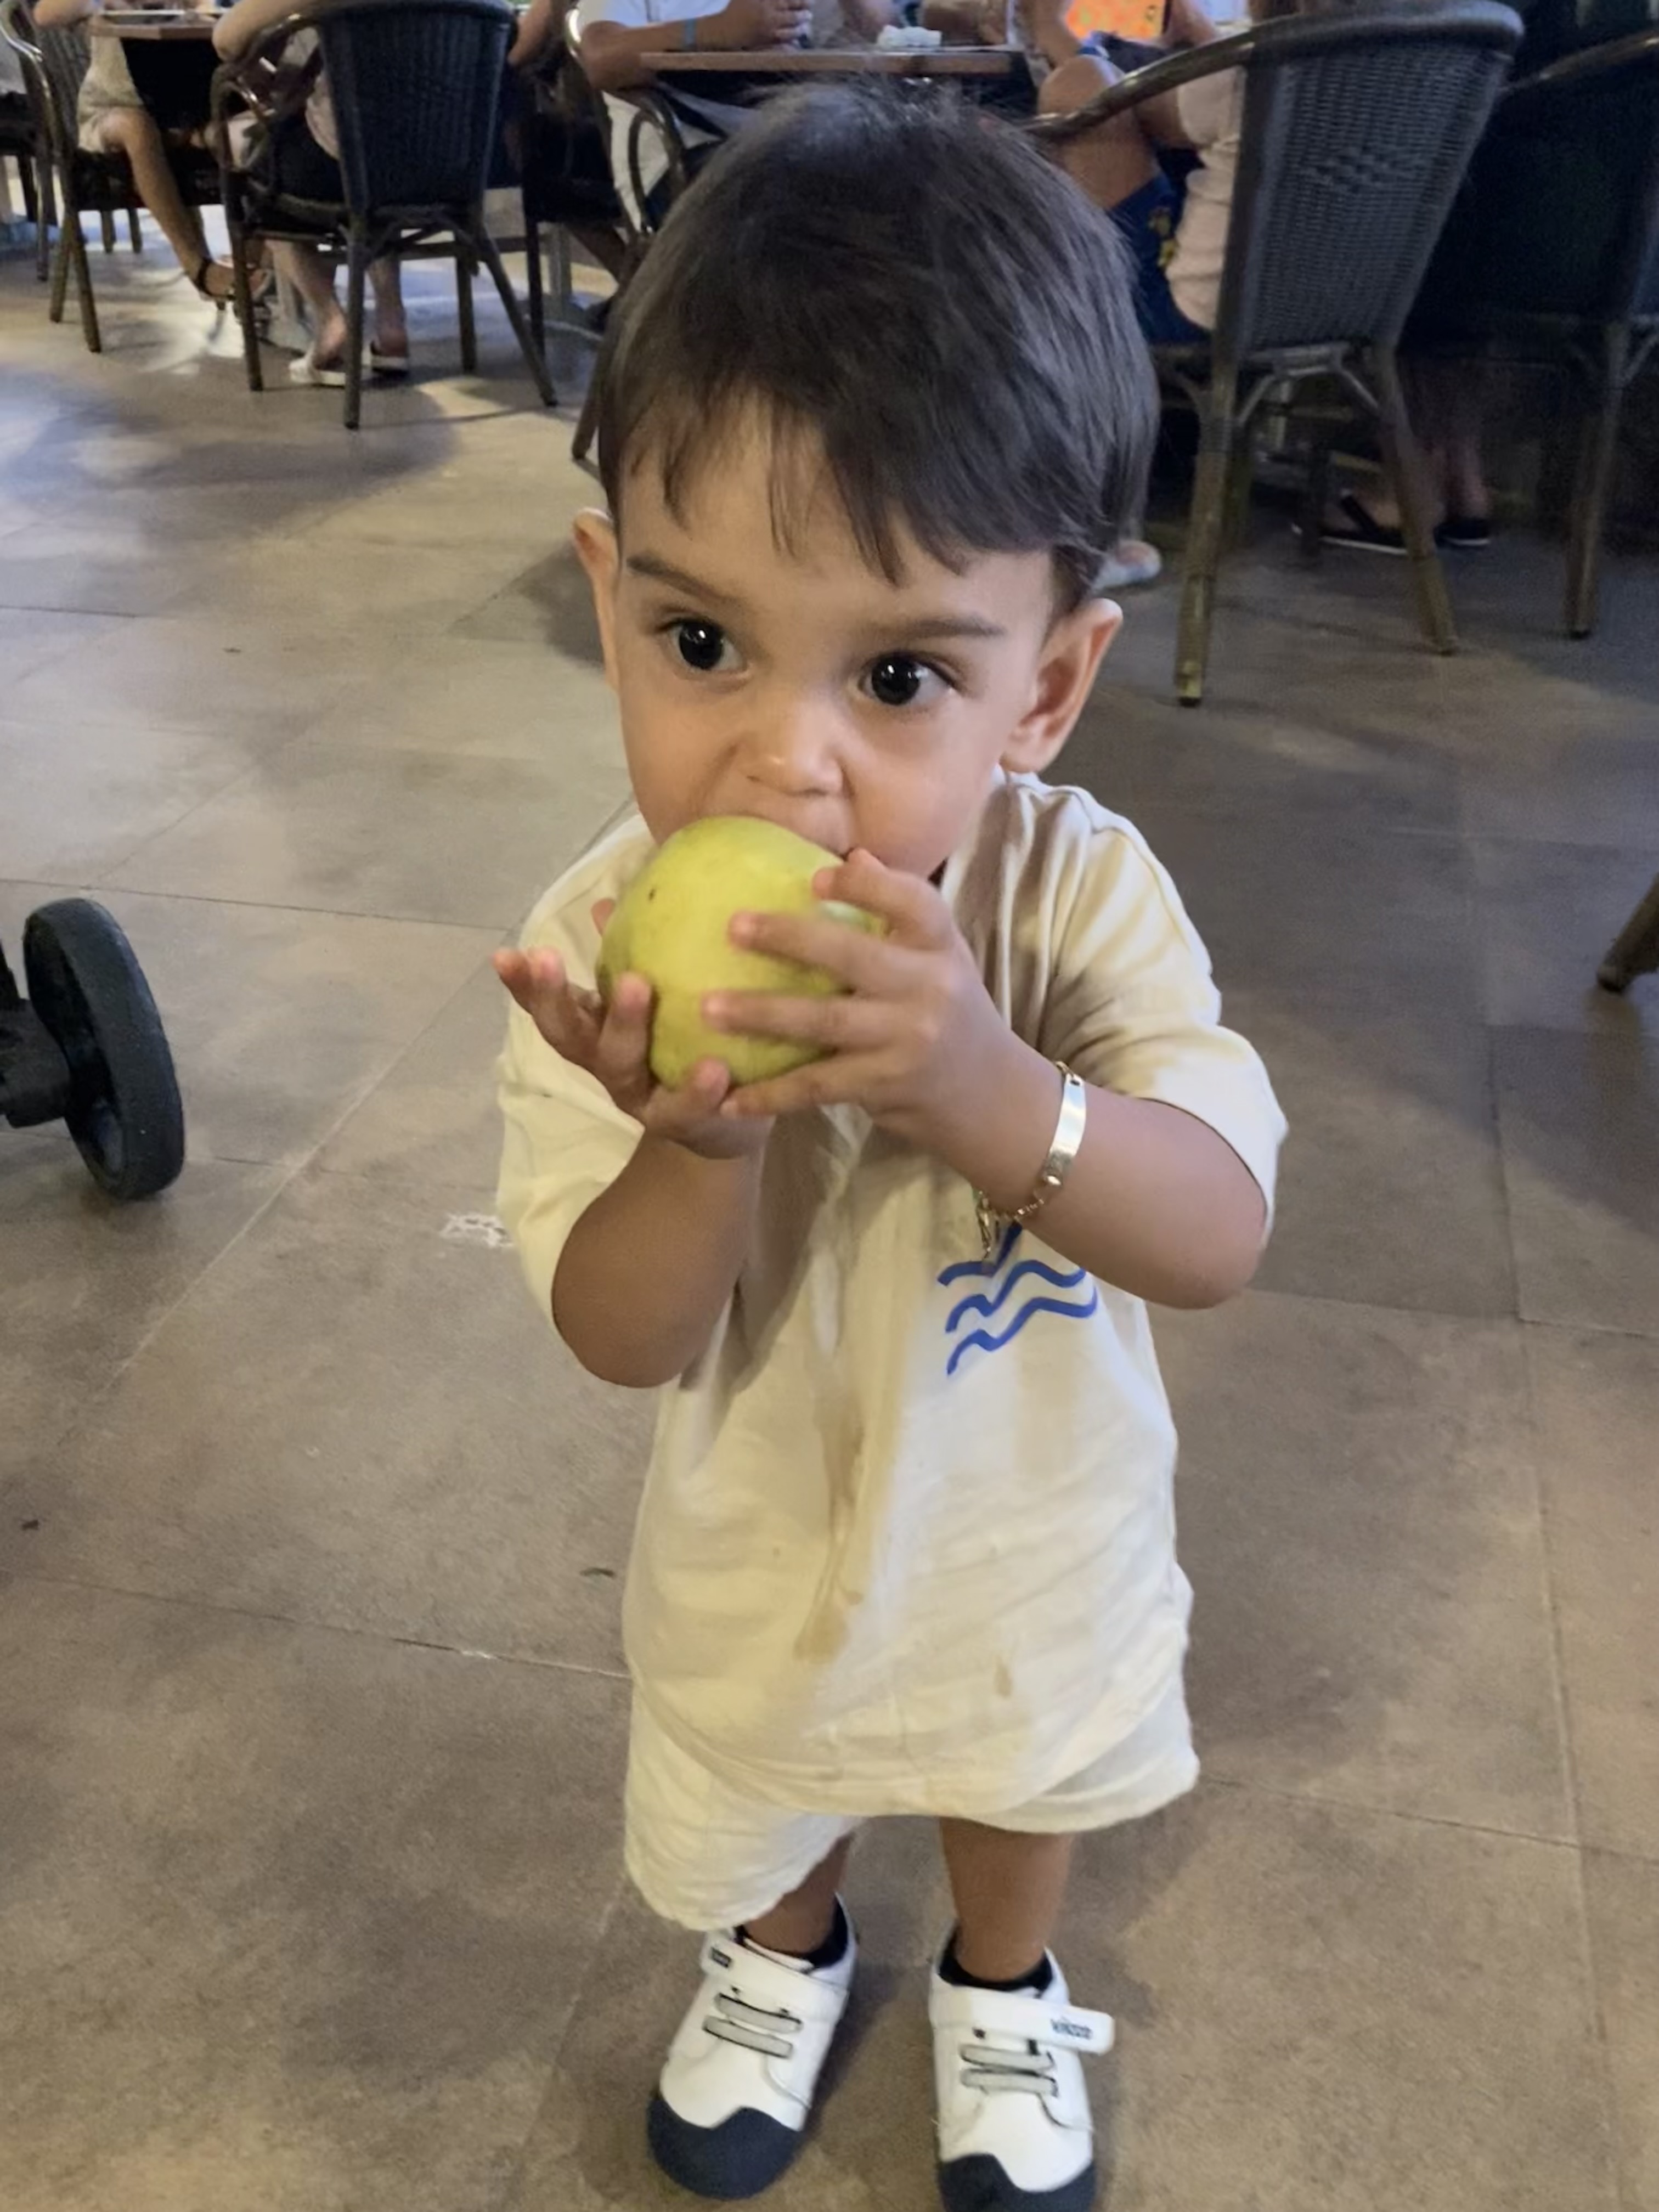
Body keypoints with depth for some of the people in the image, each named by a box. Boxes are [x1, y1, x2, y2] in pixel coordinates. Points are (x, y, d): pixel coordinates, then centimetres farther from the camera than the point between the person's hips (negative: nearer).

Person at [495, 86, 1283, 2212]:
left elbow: (1221, 1236, -31)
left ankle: (999, 1990, 66)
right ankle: (785, 1958, 67)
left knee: (1017, 1783, 31)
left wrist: (992, 1093, -50)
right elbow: (624, 1340, -24)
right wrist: (697, 1139, -46)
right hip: (759, 1549, 0)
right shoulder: (600, 949, -28)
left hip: (1035, 1535, 1)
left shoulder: (1082, 889, -28)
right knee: (764, 1789, 30)